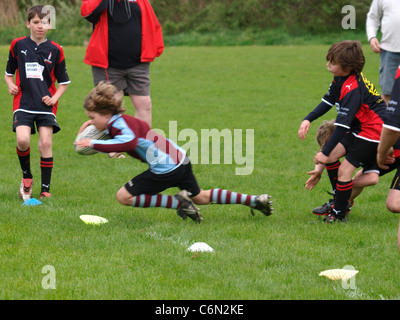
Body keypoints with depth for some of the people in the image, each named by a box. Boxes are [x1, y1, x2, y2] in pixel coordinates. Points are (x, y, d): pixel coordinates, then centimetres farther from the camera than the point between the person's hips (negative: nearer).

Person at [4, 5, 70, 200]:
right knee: (22, 140, -18)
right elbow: (9, 73, 18)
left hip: (45, 104, 0)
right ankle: (26, 177, 9)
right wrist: (11, 85, -2)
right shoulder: (18, 45, 6)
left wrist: (54, 98, -4)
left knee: (46, 144, -8)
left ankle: (45, 190, 2)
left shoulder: (55, 50, 4)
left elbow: (63, 82, 12)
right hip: (23, 102, 0)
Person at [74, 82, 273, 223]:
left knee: (124, 197, -5)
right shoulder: (122, 121, 13)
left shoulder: (119, 123, -17)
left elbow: (129, 142, -37)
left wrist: (95, 144, -34)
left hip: (166, 167, -10)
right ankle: (255, 201, 25)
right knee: (200, 197, 27)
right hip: (180, 159, 10)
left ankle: (178, 202, -7)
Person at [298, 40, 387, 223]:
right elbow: (328, 101, 11)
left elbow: (343, 125, -30)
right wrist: (308, 120, -3)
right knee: (330, 157, 7)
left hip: (371, 133, -10)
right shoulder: (341, 79, 0)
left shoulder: (353, 90, -30)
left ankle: (339, 214, 2)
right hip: (358, 129, 10)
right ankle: (338, 200, 23)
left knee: (344, 170, -10)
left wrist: (326, 152, -26)